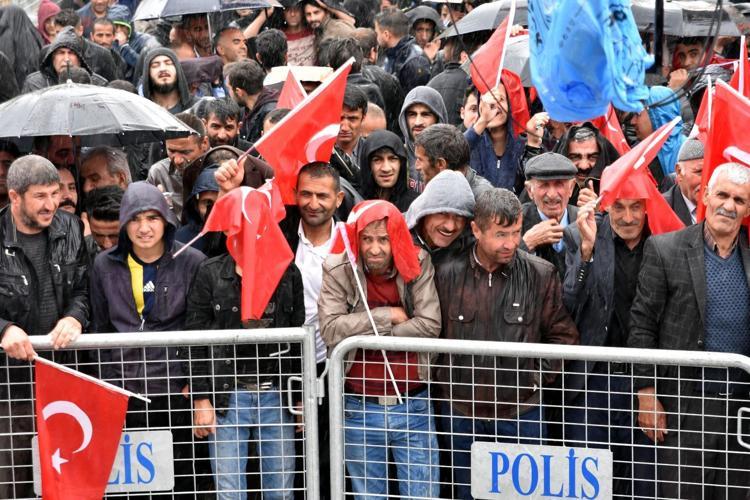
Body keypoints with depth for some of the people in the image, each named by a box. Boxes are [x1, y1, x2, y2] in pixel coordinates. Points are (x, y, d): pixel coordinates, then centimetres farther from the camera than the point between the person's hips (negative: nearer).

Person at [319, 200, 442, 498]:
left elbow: (430, 327, -14)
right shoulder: (338, 271, -6)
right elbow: (331, 330, -17)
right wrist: (387, 316, -14)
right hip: (359, 408, 0)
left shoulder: (418, 265, -5)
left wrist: (364, 332, -12)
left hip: (413, 406, 0)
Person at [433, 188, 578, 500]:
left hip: (521, 411, -1)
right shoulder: (447, 274, -2)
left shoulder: (540, 274, -5)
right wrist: (441, 385, 4)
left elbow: (563, 334, 3)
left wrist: (540, 377, -3)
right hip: (461, 410, 1)